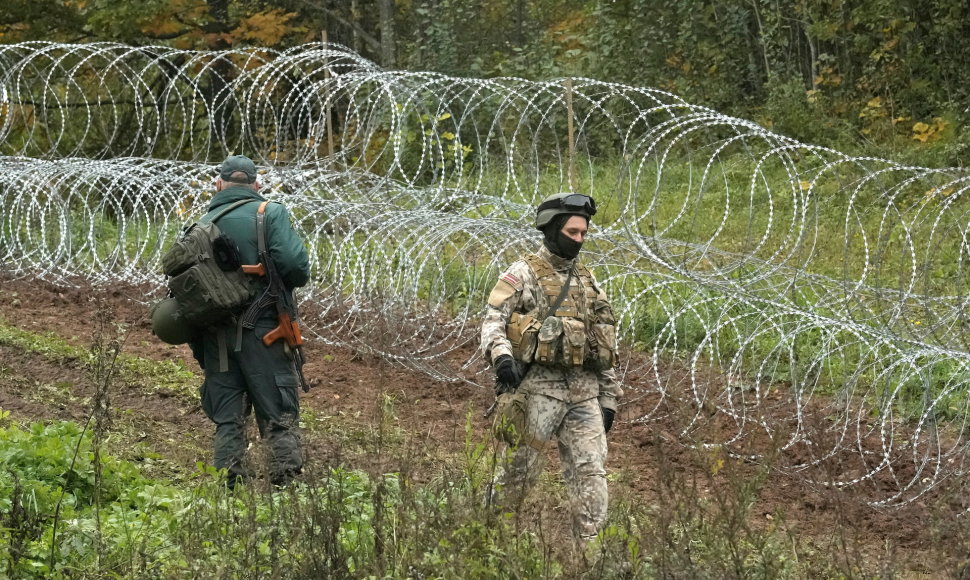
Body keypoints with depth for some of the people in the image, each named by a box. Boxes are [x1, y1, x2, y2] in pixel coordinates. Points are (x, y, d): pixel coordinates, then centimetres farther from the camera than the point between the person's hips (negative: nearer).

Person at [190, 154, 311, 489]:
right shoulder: (270, 213, -2)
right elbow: (294, 264, -16)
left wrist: (198, 349, 14)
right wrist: (294, 280, 8)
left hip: (215, 337, 3)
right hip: (262, 333, -3)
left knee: (226, 420, 9)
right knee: (280, 418, 1)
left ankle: (231, 487, 6)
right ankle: (288, 483, -6)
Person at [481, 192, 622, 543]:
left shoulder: (587, 281, 19)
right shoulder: (524, 274, 1)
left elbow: (604, 343, 21)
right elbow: (493, 321, -9)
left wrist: (608, 398, 16)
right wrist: (502, 357, -29)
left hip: (584, 392, 5)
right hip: (538, 386, -5)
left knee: (591, 473, -5)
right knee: (518, 470, 1)